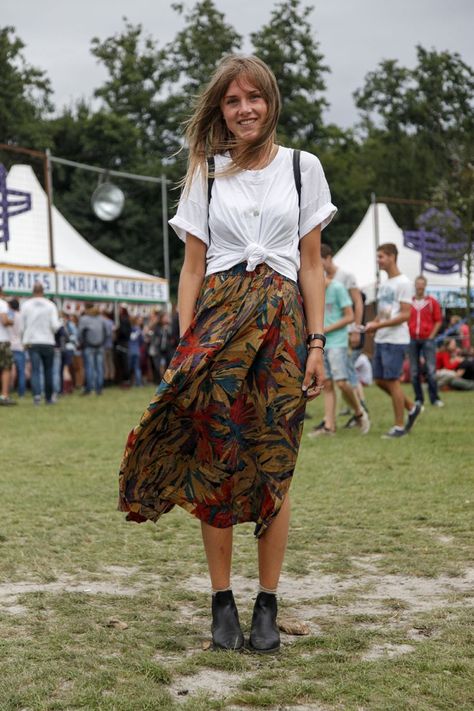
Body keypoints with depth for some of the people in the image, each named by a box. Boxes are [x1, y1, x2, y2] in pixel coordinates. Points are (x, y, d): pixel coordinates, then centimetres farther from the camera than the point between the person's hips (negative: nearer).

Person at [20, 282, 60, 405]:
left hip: (31, 343, 0)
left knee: (35, 370, -4)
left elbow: (22, 326, 4)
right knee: (48, 370, 11)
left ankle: (37, 394, -24)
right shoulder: (50, 305, -2)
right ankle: (49, 397, 17)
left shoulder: (25, 305, 1)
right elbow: (55, 325, -10)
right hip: (48, 342, 0)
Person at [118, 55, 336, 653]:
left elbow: (311, 264, 8)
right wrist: (184, 344, -1)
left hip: (282, 321, 0)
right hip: (218, 319, 1)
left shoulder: (303, 168, 9)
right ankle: (222, 602, 7)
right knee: (214, 460, -3)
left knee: (274, 465, -2)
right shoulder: (205, 175, 11)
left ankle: (267, 606, 5)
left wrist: (316, 342, 0)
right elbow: (192, 268, 8)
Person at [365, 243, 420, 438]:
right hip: (380, 340, 9)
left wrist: (379, 326, -21)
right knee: (380, 380, 10)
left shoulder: (403, 283, -11)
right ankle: (412, 407, 26)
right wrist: (372, 323, 2)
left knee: (392, 380, -6)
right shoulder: (384, 284, 16)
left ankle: (399, 426, 3)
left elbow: (405, 314, -16)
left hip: (395, 340, -9)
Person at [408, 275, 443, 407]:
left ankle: (435, 398, -4)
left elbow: (438, 321, 4)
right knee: (414, 371, 3)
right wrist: (407, 334, 1)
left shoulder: (432, 301, 3)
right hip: (412, 340, 2)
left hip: (428, 340, -2)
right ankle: (418, 399, 10)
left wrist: (431, 336, -3)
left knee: (431, 370, -9)